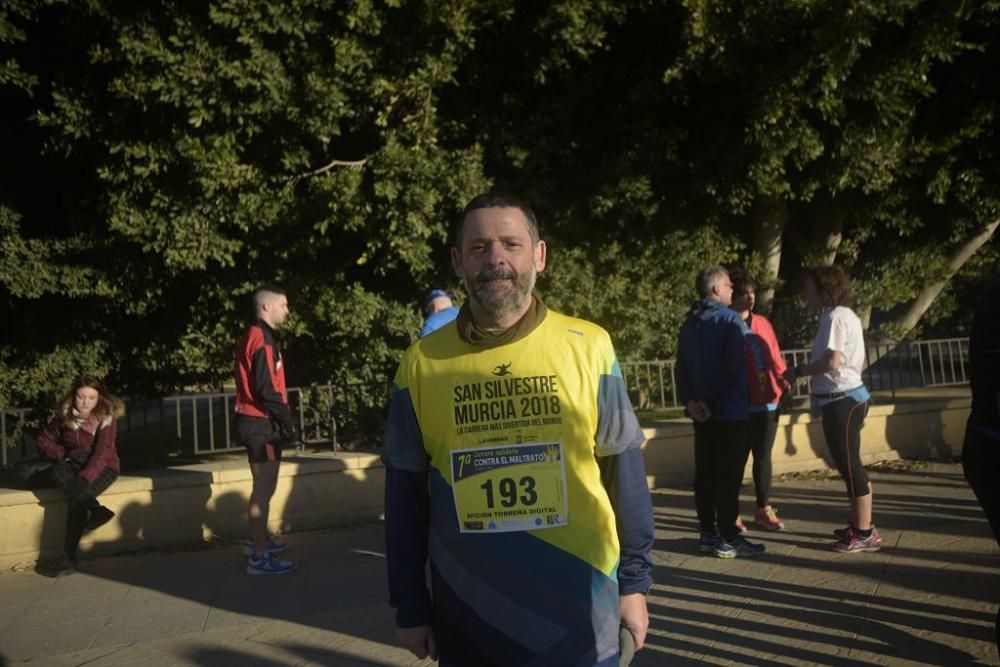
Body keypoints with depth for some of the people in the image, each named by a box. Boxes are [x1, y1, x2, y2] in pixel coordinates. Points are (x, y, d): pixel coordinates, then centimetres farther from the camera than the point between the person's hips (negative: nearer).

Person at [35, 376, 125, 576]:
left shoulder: (106, 418, -15)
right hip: (75, 465, 4)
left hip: (102, 467, -4)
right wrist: (64, 454, -10)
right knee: (58, 471, -33)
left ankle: (68, 558, -22)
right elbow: (43, 440, 8)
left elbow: (102, 452, -26)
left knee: (77, 497, -32)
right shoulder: (65, 416, -4)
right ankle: (96, 508, -33)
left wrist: (84, 478, -40)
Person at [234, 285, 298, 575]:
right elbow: (266, 389, -23)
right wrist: (287, 420, -16)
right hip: (262, 423, -11)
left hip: (256, 421, 11)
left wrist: (282, 418, 17)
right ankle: (259, 557, -2)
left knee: (263, 485, 23)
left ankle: (257, 539, 37)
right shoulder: (262, 340, -17)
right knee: (264, 488, -6)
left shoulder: (254, 336, 15)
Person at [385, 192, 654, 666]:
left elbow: (623, 472, 1)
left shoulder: (588, 347, -6)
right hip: (467, 608, 1)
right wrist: (410, 606, 3)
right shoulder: (422, 363, -4)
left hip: (578, 601, -1)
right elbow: (406, 493, 1)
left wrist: (633, 582, 3)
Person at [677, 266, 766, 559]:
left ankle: (708, 534, 17)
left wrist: (689, 401, -2)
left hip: (701, 412, 7)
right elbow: (738, 367, -16)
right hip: (731, 413, -7)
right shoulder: (730, 319, -10)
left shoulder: (688, 324, 12)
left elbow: (682, 368, 6)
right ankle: (728, 539, 2)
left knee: (705, 474, 10)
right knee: (728, 477, -3)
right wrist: (724, 404, -9)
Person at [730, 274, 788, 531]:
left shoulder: (763, 323, 13)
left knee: (763, 455, 12)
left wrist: (784, 381, 3)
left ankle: (764, 510, 21)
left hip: (767, 400, 6)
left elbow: (775, 357, 14)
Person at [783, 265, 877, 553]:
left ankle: (865, 533, 1)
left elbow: (831, 361, -22)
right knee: (850, 466, 16)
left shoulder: (834, 316, -14)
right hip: (847, 396, 10)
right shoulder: (845, 314, 17)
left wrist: (798, 371, -9)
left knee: (849, 466, -5)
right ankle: (861, 525, 24)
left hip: (841, 400, -10)